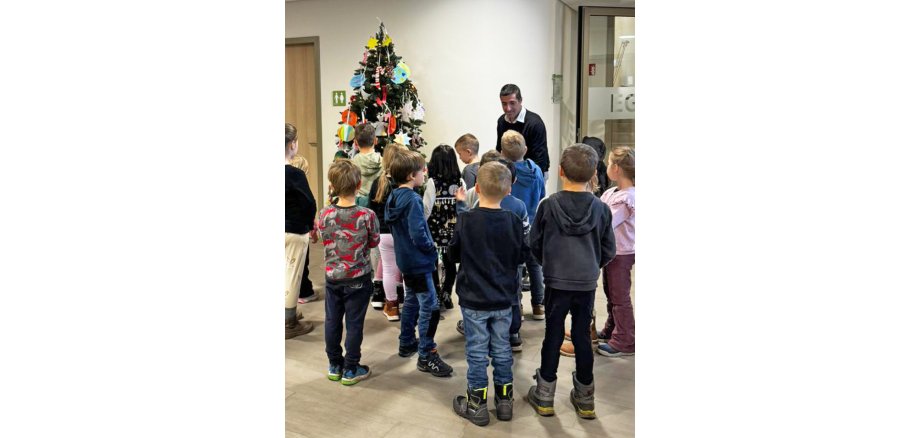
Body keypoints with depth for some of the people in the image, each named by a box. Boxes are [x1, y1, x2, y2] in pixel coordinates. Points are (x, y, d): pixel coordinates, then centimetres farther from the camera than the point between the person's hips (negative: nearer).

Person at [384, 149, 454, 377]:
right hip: (419, 262, -10)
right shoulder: (413, 200, -22)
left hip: (405, 259, 10)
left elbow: (391, 224, 15)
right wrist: (432, 249, -9)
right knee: (429, 307, -3)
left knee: (412, 301, 22)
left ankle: (407, 343, 34)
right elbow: (418, 235, -26)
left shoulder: (394, 197, 5)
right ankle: (426, 356, 2)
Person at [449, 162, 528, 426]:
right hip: (503, 299, 3)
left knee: (477, 352, 7)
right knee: (501, 349, 15)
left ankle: (477, 404, 17)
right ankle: (504, 400, 26)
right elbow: (522, 256, 3)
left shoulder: (466, 220, -15)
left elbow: (454, 254, -3)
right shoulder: (513, 221, -9)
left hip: (474, 299, -2)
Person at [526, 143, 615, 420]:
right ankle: (584, 398, 25)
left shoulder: (548, 205, -10)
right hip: (587, 284, 2)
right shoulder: (601, 208, -6)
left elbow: (535, 244, 0)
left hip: (557, 283, -1)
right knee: (582, 337, 14)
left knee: (553, 336, 10)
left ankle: (544, 396, 20)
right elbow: (609, 251, 2)